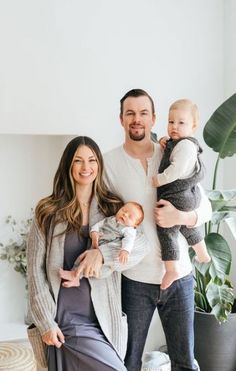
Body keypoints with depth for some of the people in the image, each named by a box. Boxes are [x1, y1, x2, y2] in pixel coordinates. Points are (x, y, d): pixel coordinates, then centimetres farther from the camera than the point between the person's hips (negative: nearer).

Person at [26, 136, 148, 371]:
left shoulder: (112, 207, 8)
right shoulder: (48, 212, 1)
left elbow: (140, 245, -7)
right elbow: (35, 269, -1)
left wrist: (102, 253, -24)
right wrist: (46, 321, -7)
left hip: (103, 317, 3)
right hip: (65, 319, -3)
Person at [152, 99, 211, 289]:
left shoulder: (186, 145, -19)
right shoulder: (176, 143, 12)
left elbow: (177, 169, -30)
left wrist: (159, 179, -21)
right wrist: (165, 143, 8)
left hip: (177, 198, -11)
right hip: (190, 195, 11)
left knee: (166, 231, -9)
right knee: (188, 227, 29)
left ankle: (172, 270, -8)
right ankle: (203, 255, 47)